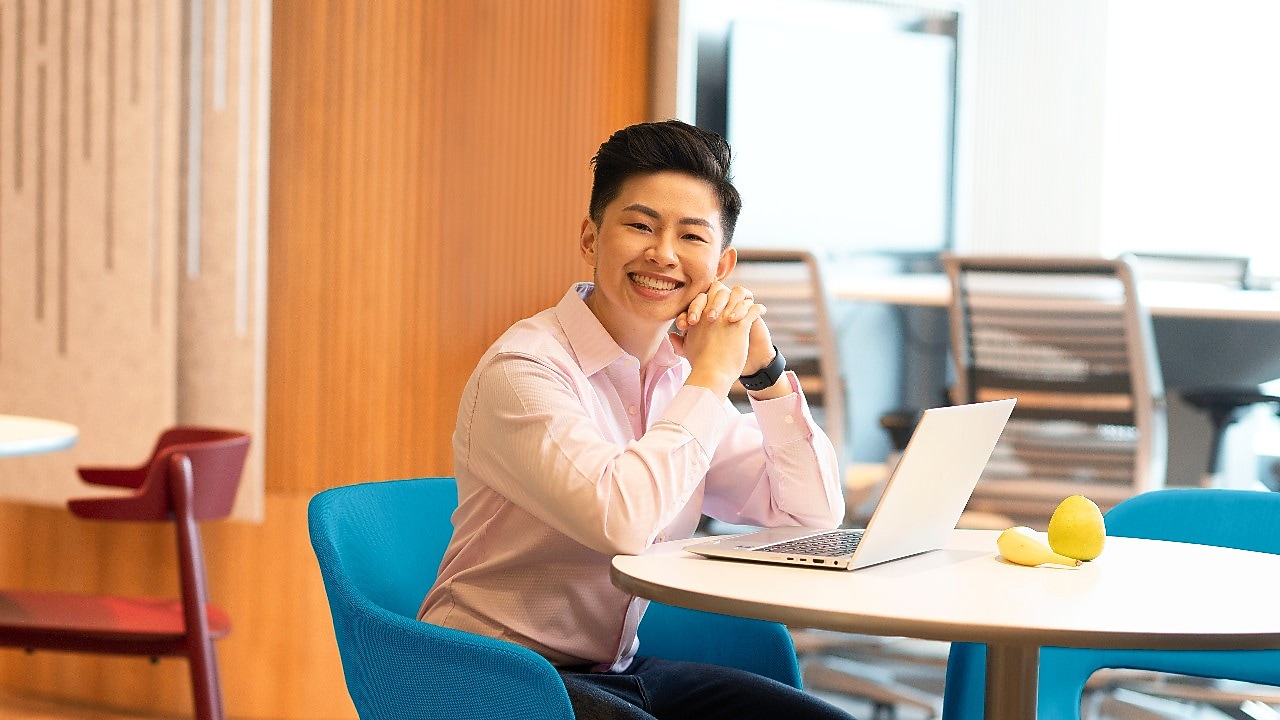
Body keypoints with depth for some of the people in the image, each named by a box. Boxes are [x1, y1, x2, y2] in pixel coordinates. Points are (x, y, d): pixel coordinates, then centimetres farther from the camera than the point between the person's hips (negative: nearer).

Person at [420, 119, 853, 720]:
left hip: (617, 670, 8)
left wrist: (765, 370, -6)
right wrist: (710, 377, -20)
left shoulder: (680, 371, 6)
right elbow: (621, 522, -32)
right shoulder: (525, 369, -16)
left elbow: (815, 513, 7)